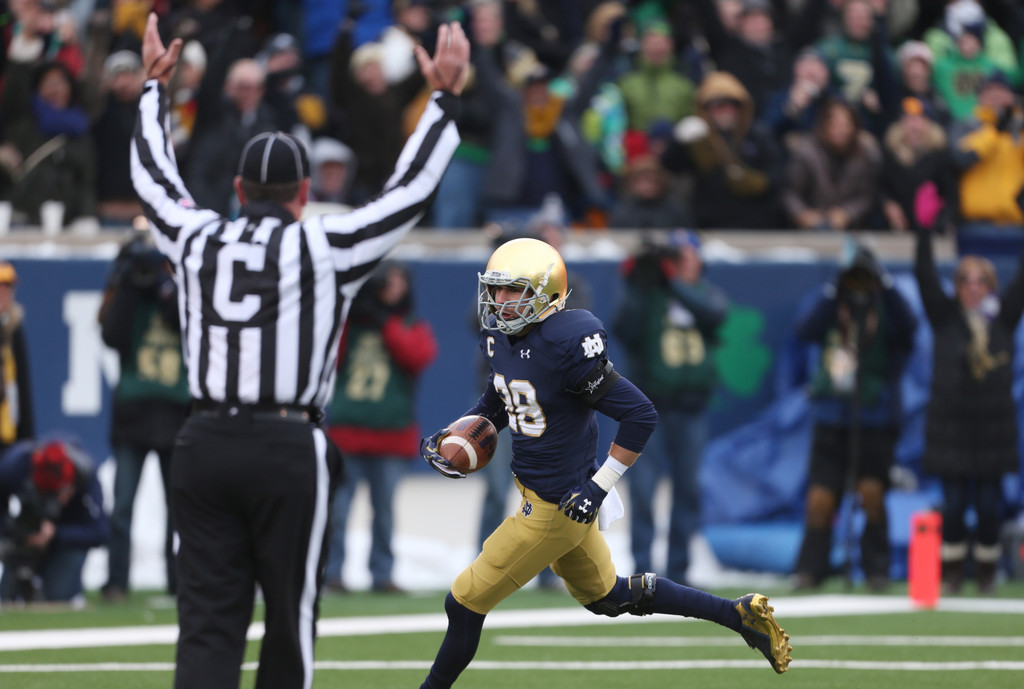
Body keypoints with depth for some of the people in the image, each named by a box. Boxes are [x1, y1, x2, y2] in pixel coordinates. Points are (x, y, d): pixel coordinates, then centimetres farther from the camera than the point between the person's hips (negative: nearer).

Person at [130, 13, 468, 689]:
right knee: (290, 615, 7)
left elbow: (154, 176, 26)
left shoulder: (196, 240, 8)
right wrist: (447, 97, 8)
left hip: (204, 448, 3)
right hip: (288, 451, -3)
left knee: (209, 619, -1)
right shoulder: (324, 247, -2)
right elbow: (410, 190, 1)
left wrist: (155, 86, 39)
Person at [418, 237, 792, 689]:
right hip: (536, 493, 10)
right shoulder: (501, 338, 0)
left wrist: (599, 486, -21)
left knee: (465, 604, -2)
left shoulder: (566, 348, -26)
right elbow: (498, 402, 20)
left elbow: (640, 415, -24)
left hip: (557, 507, -10)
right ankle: (741, 615, 30)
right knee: (605, 596, 25)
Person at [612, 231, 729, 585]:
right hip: (650, 406, -3)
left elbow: (715, 312, -16)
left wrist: (676, 283, -25)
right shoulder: (647, 295, -1)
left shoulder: (706, 293, 7)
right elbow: (625, 329, -16)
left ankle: (678, 571, 15)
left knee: (687, 489, 7)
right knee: (642, 486, -11)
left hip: (691, 410, 3)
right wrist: (636, 286, -23)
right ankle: (642, 567, -7)